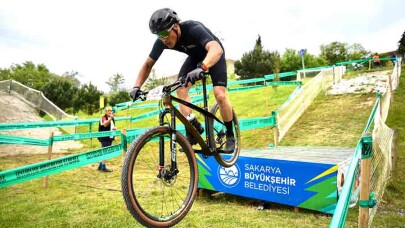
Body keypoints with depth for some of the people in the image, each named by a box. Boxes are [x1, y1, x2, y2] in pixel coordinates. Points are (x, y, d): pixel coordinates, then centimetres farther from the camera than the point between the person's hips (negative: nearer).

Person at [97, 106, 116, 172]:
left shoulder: (112, 119, 16)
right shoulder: (103, 118, -9)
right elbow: (105, 125, -30)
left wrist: (115, 128, 3)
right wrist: (110, 118, -45)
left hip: (110, 138, 8)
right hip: (104, 138, -8)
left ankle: (100, 166, 26)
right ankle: (103, 167, -1)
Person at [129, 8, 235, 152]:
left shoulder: (194, 29, -38)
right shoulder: (162, 41, -21)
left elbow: (217, 49, -53)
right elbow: (148, 64, -12)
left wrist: (202, 68, -71)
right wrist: (137, 86, -26)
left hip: (213, 56, -5)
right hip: (195, 57, 5)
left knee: (220, 95, -20)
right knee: (180, 89, -18)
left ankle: (230, 135, 0)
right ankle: (193, 128, -6)